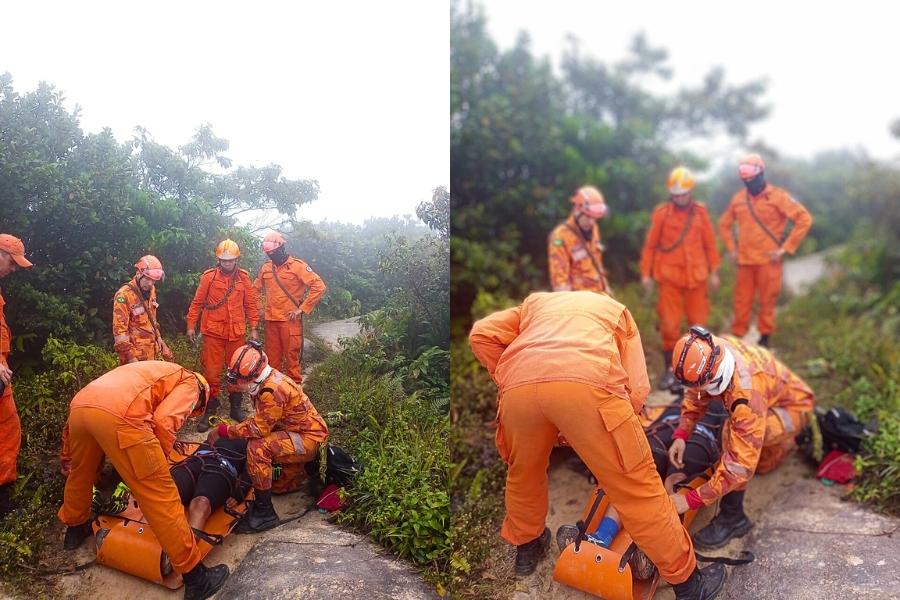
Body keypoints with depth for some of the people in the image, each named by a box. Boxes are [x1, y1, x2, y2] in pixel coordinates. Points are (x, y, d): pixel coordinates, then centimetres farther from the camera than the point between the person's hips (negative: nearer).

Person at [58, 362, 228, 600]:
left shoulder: (157, 374, 38)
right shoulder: (190, 383, 18)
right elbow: (164, 421, -1)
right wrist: (161, 460, 14)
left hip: (79, 404, 8)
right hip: (117, 414, -8)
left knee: (80, 473, 36)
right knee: (160, 497, 0)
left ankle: (75, 529, 61)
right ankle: (195, 577, 7)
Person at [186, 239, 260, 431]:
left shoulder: (243, 277, 2)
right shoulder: (208, 277, -3)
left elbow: (251, 304, 7)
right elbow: (197, 302, 3)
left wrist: (254, 328, 6)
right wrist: (191, 325, 2)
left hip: (237, 333, 2)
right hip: (213, 332, -2)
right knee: (211, 371, -1)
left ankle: (236, 406, 23)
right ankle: (210, 409, 9)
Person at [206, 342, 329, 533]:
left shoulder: (273, 390, -26)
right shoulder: (265, 381, 4)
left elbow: (260, 428, -24)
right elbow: (261, 420, 12)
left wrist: (223, 430, -16)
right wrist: (229, 429, 1)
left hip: (309, 439, -11)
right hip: (294, 431, 11)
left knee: (257, 448, -27)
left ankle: (264, 513, -18)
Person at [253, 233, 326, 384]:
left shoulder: (297, 265, -8)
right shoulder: (266, 267, 9)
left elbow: (319, 286, -14)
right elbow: (256, 289, 26)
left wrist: (302, 309, -13)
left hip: (290, 320, -5)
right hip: (270, 320, 5)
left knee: (292, 357, -2)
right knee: (272, 357, 12)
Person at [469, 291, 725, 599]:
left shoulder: (535, 302, 41)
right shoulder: (616, 310, 37)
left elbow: (481, 335, 22)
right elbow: (636, 388, 23)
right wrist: (610, 440, 35)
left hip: (519, 383, 3)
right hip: (587, 382, -2)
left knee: (523, 473, 29)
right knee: (636, 488, 12)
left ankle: (526, 547, 50)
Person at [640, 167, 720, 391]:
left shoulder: (700, 212, 2)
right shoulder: (661, 213, -4)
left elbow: (710, 244, 8)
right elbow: (650, 244, 1)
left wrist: (714, 272, 8)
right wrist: (646, 273, 0)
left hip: (696, 276, 2)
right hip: (669, 276, -2)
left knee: (699, 321, 9)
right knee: (670, 324, -2)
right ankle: (669, 369, 9)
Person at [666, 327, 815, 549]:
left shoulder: (746, 392, -45)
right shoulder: (707, 354, -26)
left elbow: (741, 464, -44)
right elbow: (695, 397, -5)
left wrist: (690, 500, -42)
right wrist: (681, 435, -21)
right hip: (770, 400, 8)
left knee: (734, 431, -36)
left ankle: (733, 516, -20)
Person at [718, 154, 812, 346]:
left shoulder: (777, 196, -5)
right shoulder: (738, 199, 7)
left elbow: (804, 219, -8)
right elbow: (724, 224, 21)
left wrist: (786, 248, -10)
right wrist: (732, 249, 11)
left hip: (768, 261, -3)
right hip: (744, 261, 3)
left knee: (767, 302, 5)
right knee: (741, 302, 6)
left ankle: (765, 339, 18)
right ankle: (736, 338, 15)